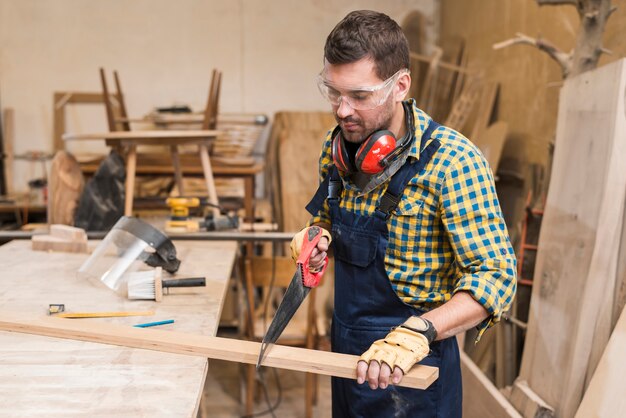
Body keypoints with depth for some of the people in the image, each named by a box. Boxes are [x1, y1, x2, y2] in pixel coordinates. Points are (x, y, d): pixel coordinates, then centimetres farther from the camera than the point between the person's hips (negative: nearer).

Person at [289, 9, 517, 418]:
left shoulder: (452, 161, -22)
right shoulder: (336, 149, -2)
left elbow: (495, 276, -24)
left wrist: (416, 334, -38)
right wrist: (317, 236, -7)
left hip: (410, 367, -6)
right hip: (345, 353, 6)